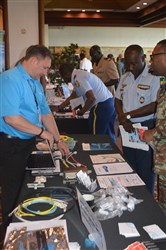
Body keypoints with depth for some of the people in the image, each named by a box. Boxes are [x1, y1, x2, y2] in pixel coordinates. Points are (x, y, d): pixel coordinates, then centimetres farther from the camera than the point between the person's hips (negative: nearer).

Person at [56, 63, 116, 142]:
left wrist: (82, 111, -8)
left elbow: (91, 98, -23)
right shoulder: (80, 75, 19)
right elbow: (72, 97, 27)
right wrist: (58, 108, 31)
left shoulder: (78, 79, -13)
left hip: (101, 106, -10)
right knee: (109, 137, 18)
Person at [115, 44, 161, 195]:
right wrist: (123, 119, -8)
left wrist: (127, 115, -16)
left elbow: (155, 106, -21)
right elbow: (118, 100, 11)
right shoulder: (125, 77, 8)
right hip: (127, 128, 7)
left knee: (146, 171, 5)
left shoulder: (154, 77, -14)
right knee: (129, 168, 18)